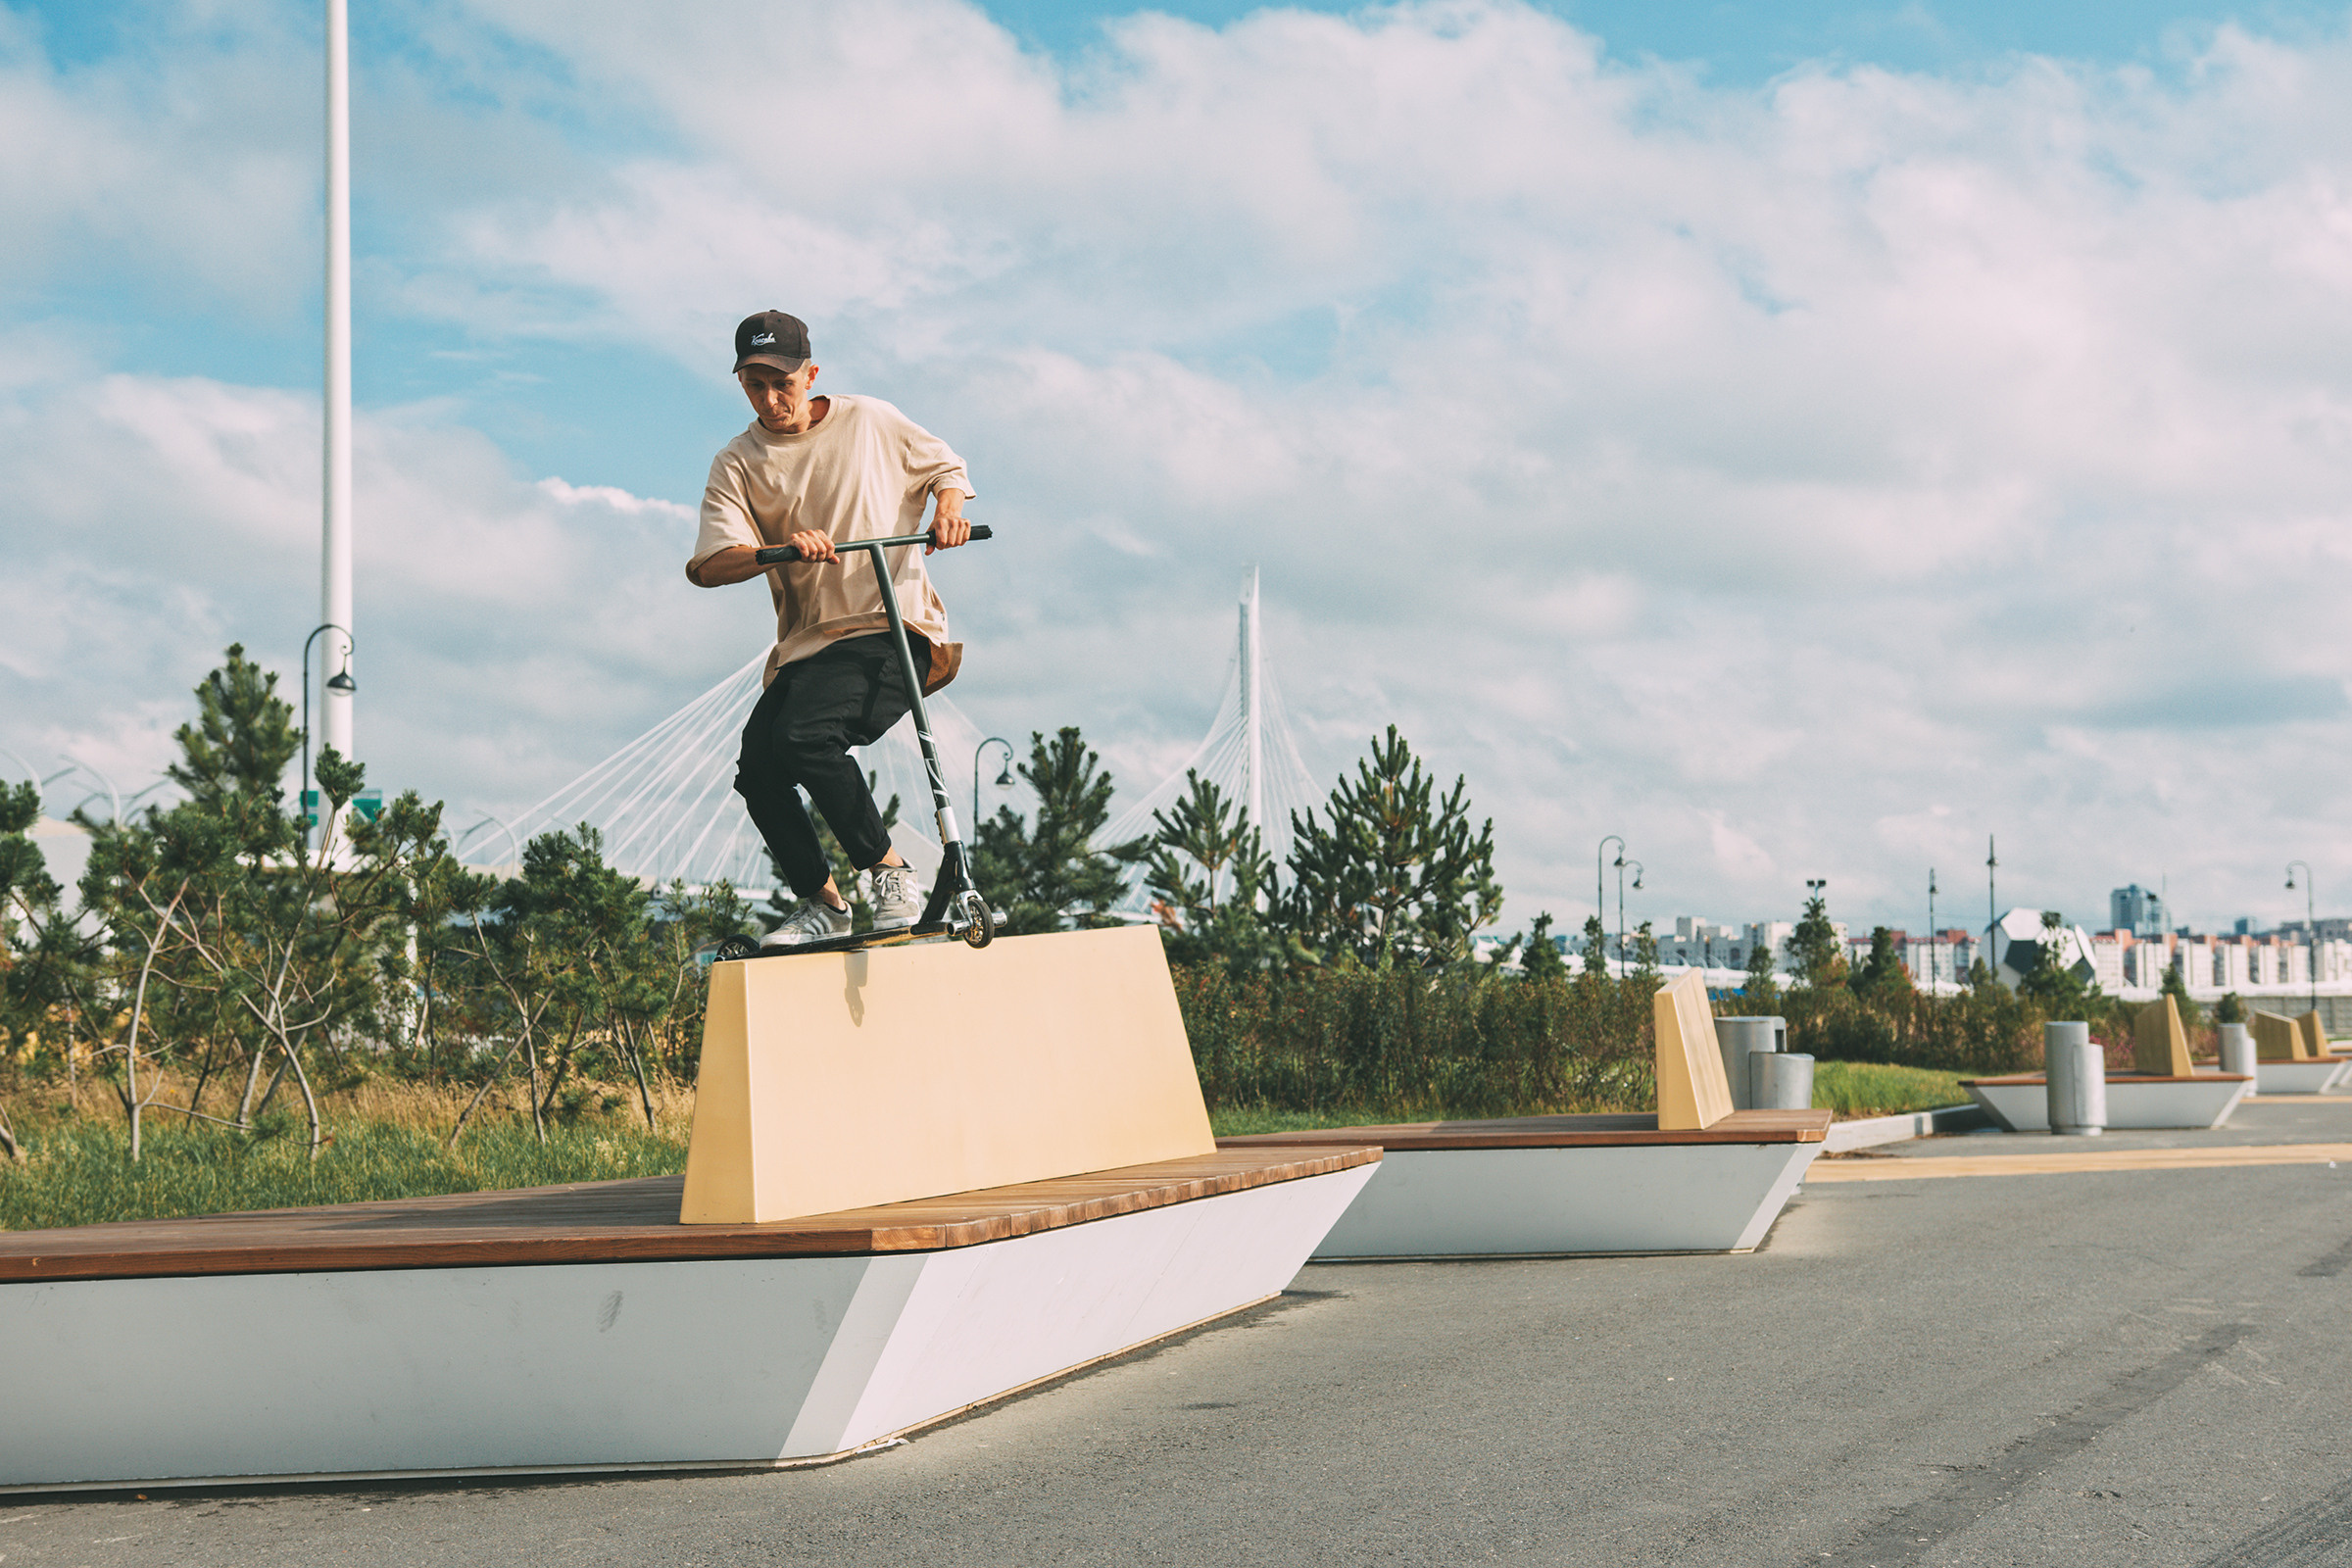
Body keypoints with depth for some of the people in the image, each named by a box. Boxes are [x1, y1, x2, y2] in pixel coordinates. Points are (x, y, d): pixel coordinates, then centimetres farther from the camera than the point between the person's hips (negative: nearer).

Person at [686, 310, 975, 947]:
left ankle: (890, 874, -13)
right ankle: (820, 902, 10)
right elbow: (705, 566, -9)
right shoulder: (737, 464, 5)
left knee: (803, 734, -27)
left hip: (893, 628, -4)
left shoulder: (870, 422, 3)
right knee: (757, 769, -12)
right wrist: (780, 547, -27)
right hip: (805, 646, 4)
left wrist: (948, 506, -6)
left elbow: (946, 465, 17)